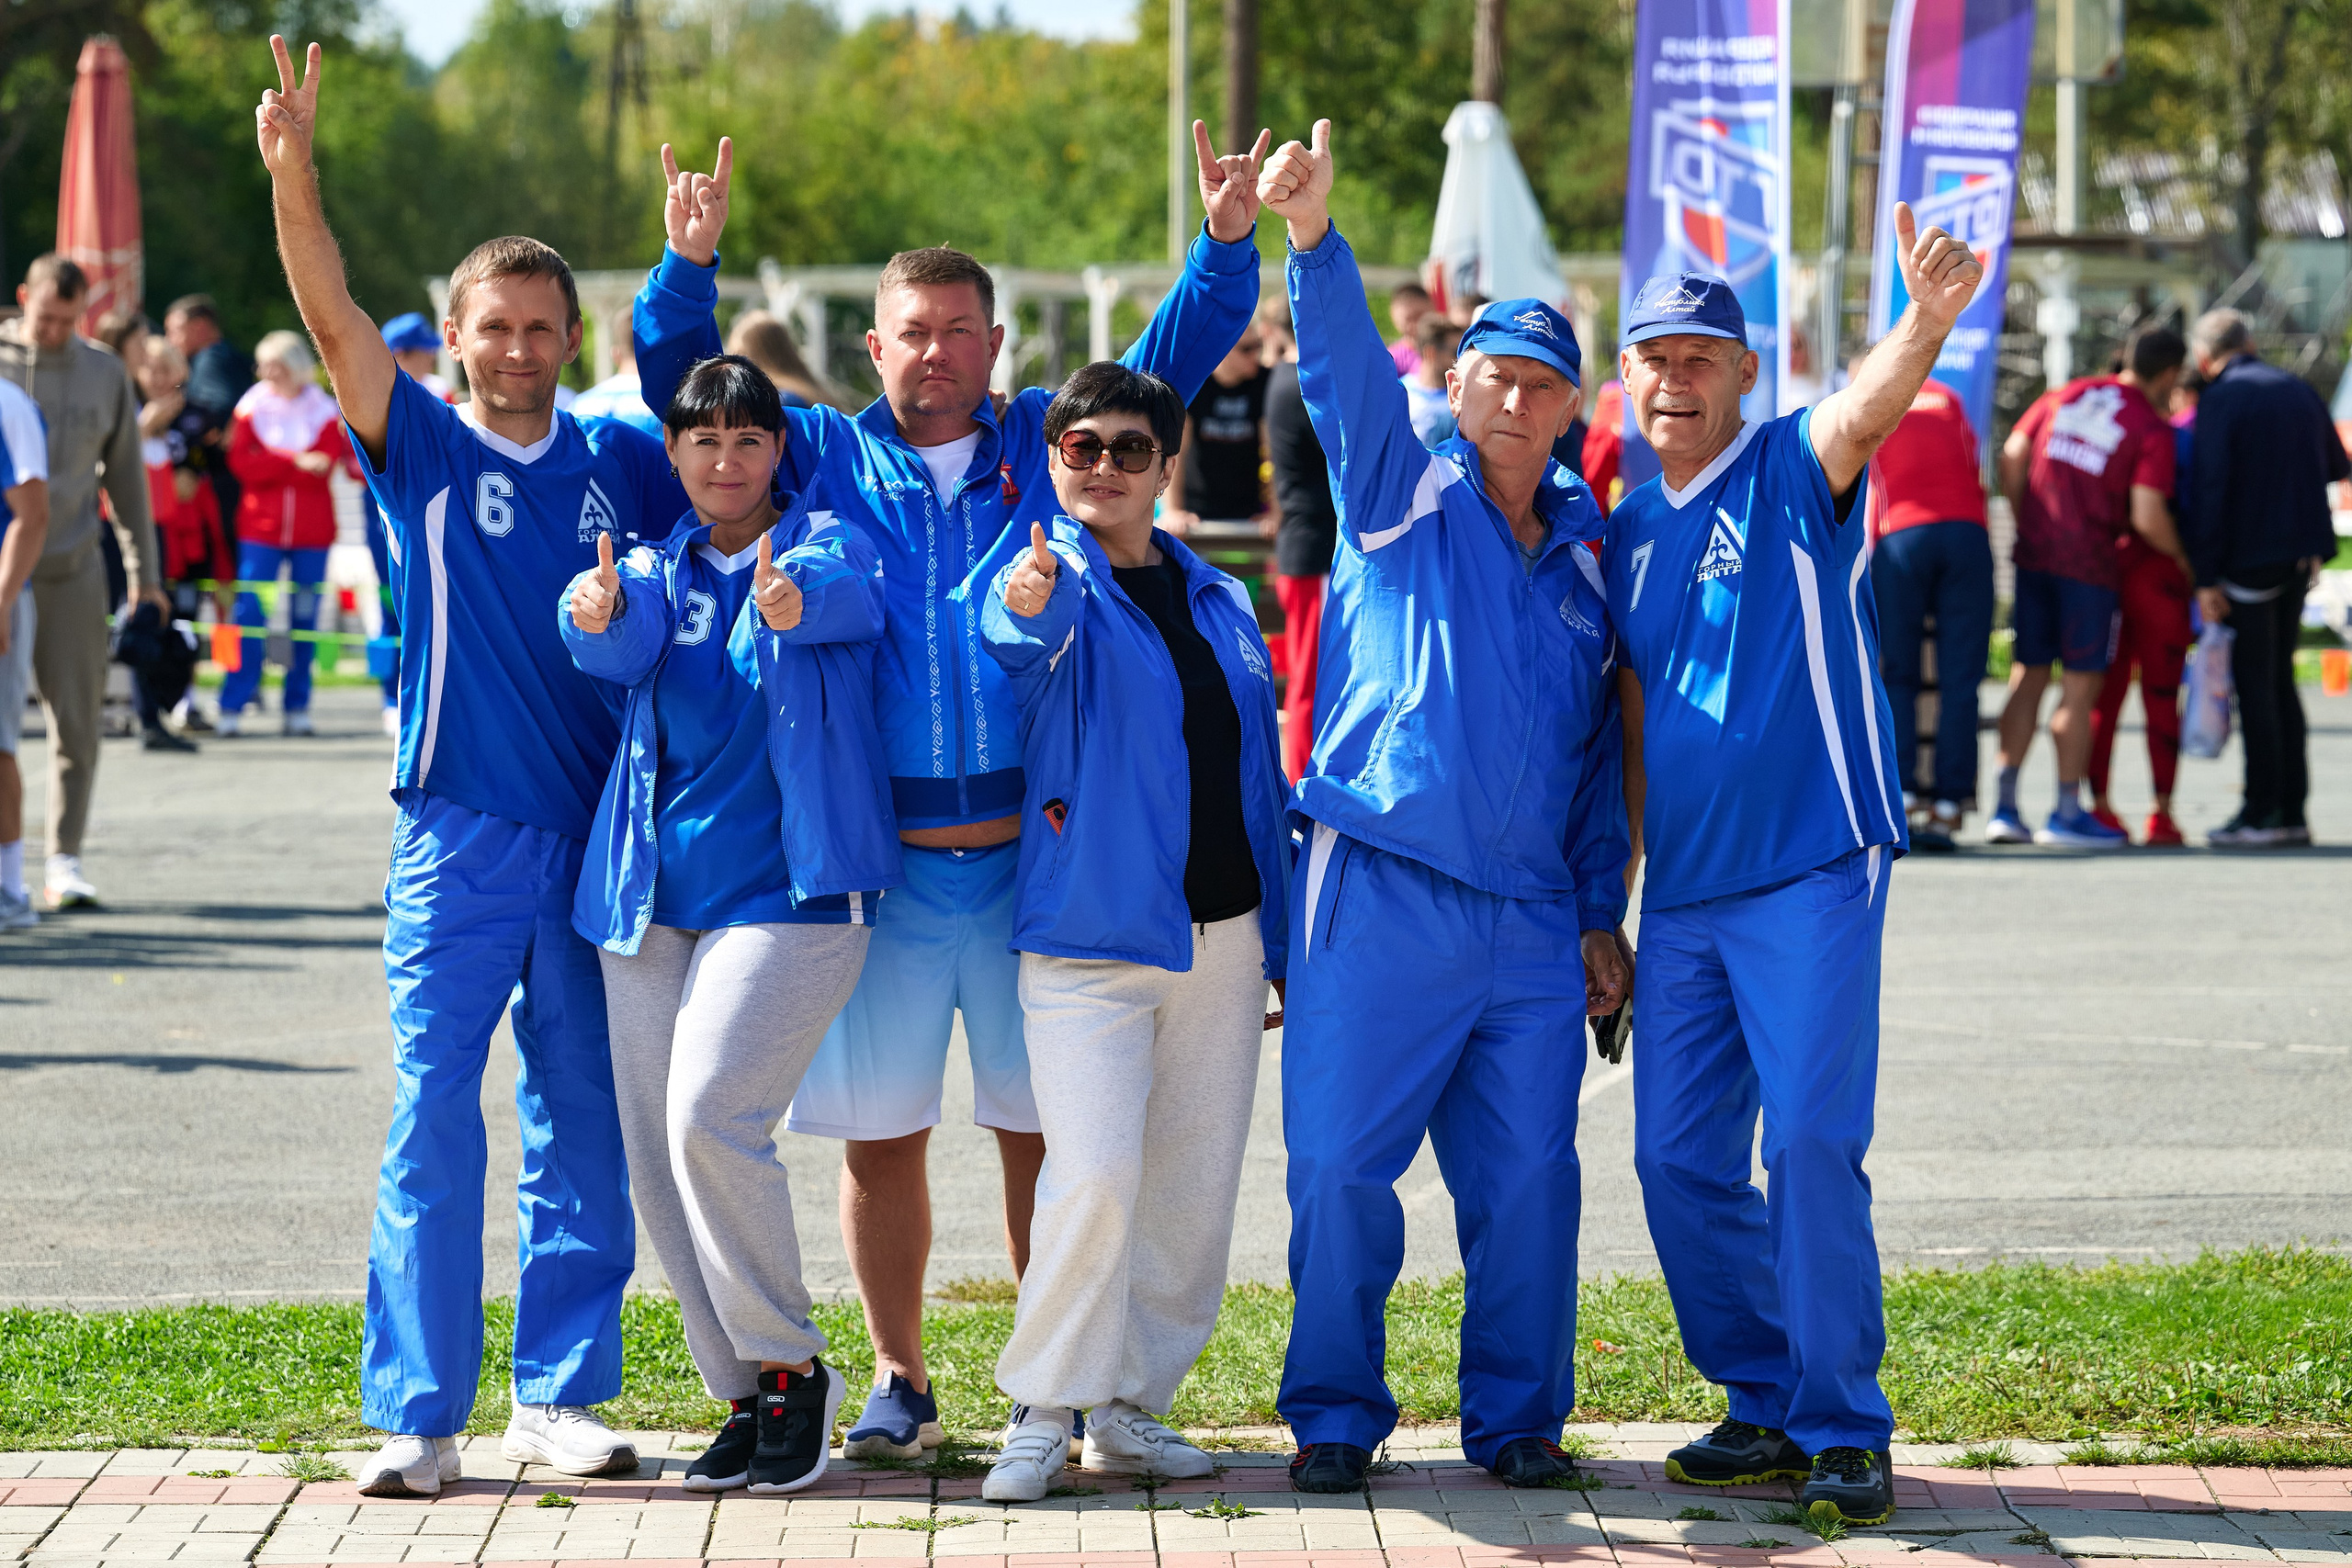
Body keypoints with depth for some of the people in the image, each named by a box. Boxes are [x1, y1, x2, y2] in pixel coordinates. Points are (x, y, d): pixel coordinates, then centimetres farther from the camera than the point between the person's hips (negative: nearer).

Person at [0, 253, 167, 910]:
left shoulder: (104, 373, 9)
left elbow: (126, 476, 14)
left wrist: (143, 574, 12)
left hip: (73, 568, 2)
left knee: (76, 719, -1)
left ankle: (64, 861, 5)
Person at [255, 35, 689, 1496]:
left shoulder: (620, 463, 8)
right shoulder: (426, 450, 1)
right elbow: (336, 318, -11)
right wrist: (292, 171, -26)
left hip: (598, 831, 3)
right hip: (459, 836, -3)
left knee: (586, 1130, 7)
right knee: (433, 1124, -5)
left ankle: (562, 1396, 16)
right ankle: (419, 1415, -1)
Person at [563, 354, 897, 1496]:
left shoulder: (825, 547, 2)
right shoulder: (658, 568, 12)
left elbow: (844, 593, -24)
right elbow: (624, 647, -11)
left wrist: (798, 598, -49)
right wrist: (599, 614, -37)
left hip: (788, 886, -5)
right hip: (654, 891, 5)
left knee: (711, 1117, -20)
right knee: (655, 1155, 3)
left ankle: (792, 1367, -4)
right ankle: (748, 1397, 15)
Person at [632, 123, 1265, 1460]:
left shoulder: (1046, 446, 10)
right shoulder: (827, 456, 9)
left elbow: (1176, 357, 11)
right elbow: (687, 390, 8)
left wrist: (1229, 243, -4)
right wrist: (690, 268, -8)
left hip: (1031, 854, 0)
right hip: (878, 860, 0)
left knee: (1042, 1126, 4)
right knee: (880, 1132, 4)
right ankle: (901, 1382, 16)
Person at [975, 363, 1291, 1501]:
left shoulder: (1221, 604, 13)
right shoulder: (1054, 586, -4)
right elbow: (1022, 637, -30)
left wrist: (1283, 944, 15)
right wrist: (1027, 599, -55)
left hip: (1220, 932, 6)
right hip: (1087, 935, -5)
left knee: (1195, 1186, 7)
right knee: (1094, 1175, -17)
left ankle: (1130, 1407, 19)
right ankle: (1041, 1410, -4)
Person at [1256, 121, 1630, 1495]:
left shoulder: (1583, 552, 16)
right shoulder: (1401, 493, 5)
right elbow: (1347, 370, -13)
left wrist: (1601, 914, 15)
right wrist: (1314, 241, -31)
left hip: (1531, 920, 4)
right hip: (1380, 902, -3)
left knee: (1528, 1176, 3)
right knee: (1342, 1164, -3)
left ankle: (1519, 1418, 15)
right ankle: (1335, 1418, 8)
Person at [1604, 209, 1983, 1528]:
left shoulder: (1793, 472, -3)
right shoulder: (1627, 536, 14)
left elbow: (1869, 408, -27)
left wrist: (1928, 319, -49)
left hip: (1812, 873, -6)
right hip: (1683, 897, 6)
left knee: (1813, 1144, -13)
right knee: (1681, 1162, 5)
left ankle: (1845, 1431, -6)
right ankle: (1772, 1410, 18)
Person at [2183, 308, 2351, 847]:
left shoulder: (2219, 401, -10)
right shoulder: (2299, 391, 9)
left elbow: (2209, 490, -16)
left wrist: (2206, 577, -14)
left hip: (2249, 558, -6)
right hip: (2300, 556, 6)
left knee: (2254, 682, -2)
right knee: (2280, 678, 15)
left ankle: (2261, 816, -3)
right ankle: (2291, 811, 14)